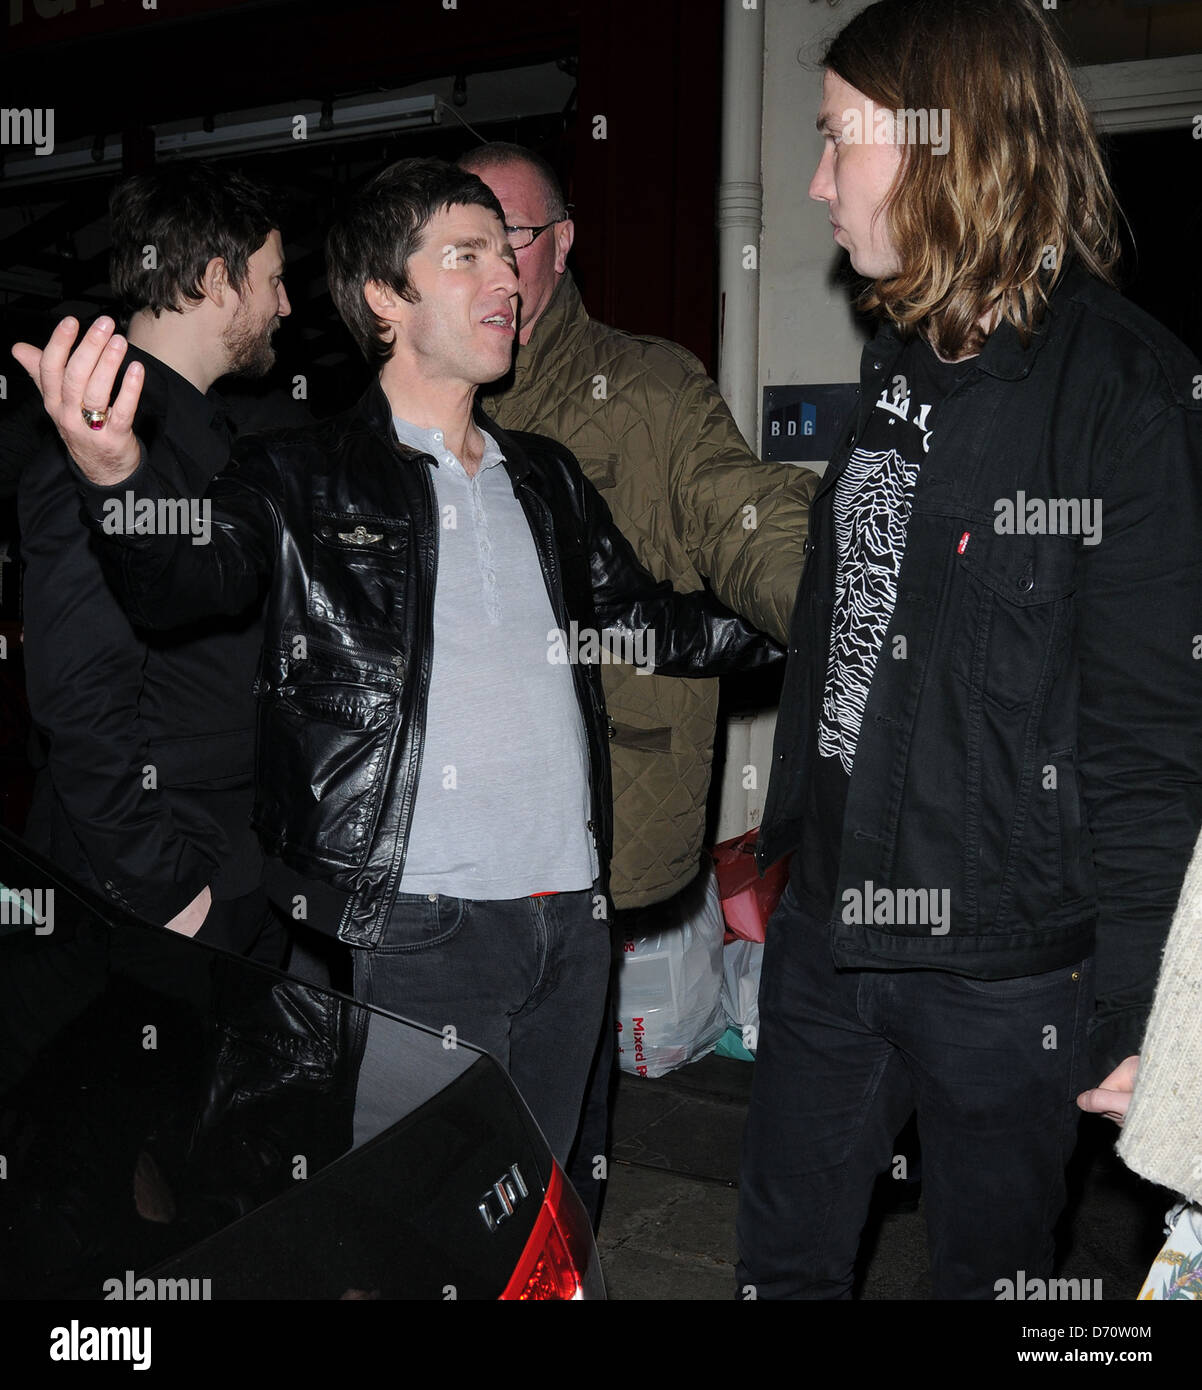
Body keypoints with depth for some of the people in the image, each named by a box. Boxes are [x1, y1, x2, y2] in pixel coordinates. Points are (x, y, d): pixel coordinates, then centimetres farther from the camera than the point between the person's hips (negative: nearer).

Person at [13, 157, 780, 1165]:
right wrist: (117, 474, -39)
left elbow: (654, 623, 21)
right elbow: (188, 577, -18)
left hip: (571, 917, 6)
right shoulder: (306, 478, -1)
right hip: (418, 922, -5)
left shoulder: (547, 479, 16)